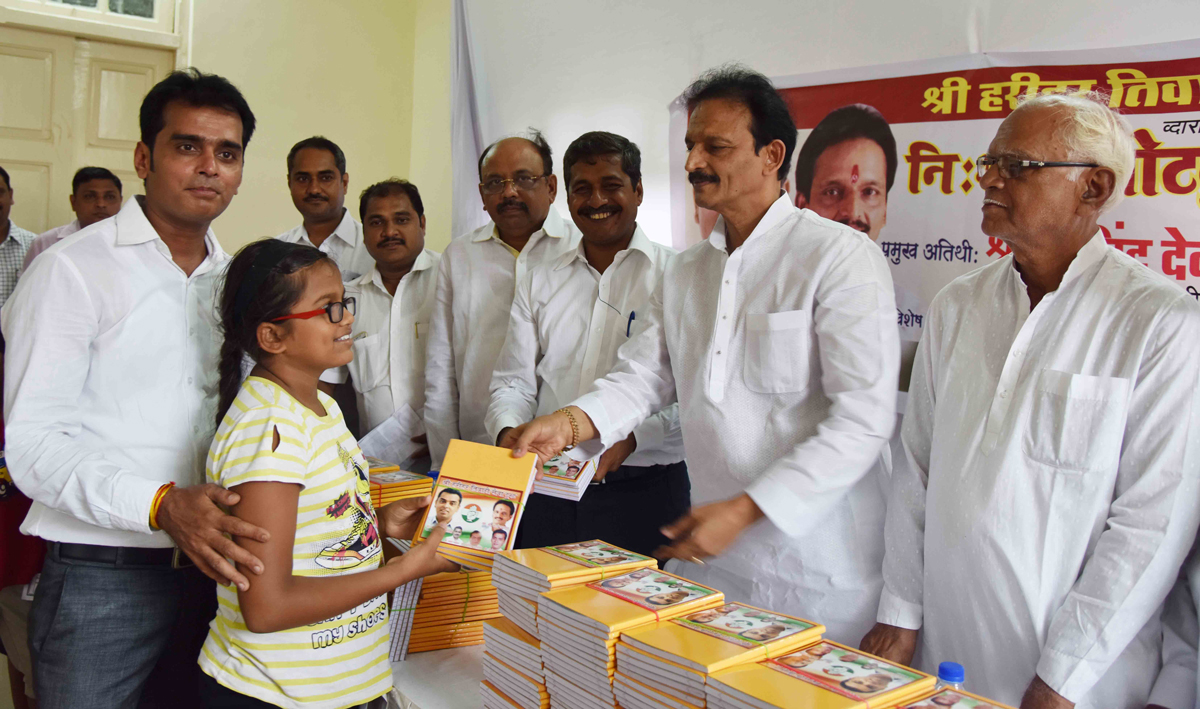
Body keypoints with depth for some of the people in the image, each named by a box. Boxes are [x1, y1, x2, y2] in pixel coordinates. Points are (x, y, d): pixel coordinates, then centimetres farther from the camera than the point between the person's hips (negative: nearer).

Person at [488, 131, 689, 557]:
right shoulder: (539, 283, 15)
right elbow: (514, 381, 12)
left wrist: (631, 436, -23)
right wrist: (508, 429, -9)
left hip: (643, 490, -3)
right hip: (549, 488, 3)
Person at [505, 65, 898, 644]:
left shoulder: (840, 257, -10)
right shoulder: (683, 273, 12)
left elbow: (862, 420, -17)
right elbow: (643, 375, 8)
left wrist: (744, 509, -20)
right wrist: (571, 422, -13)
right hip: (707, 553, 6)